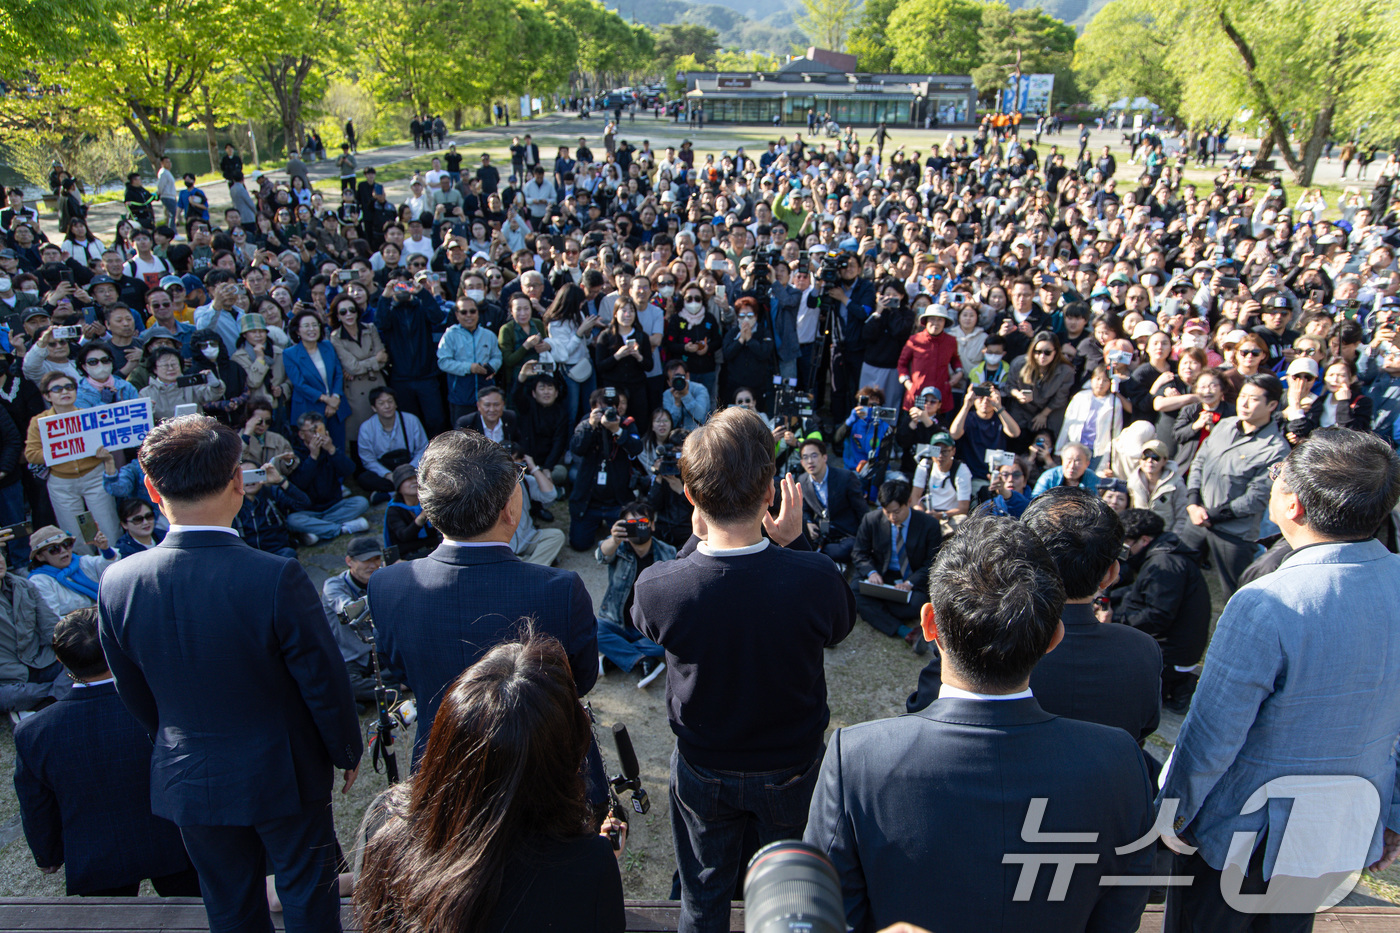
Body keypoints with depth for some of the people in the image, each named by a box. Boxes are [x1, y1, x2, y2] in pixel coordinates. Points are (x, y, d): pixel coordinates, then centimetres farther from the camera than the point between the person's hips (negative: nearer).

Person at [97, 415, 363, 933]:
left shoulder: (117, 583, -15)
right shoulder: (277, 578, -29)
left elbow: (134, 694, 1)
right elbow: (324, 681, -18)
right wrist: (348, 750, 0)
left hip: (185, 779, 4)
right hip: (281, 774, -4)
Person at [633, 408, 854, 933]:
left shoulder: (657, 588, -31)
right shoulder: (815, 579, -33)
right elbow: (839, 628, -8)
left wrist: (698, 538, -8)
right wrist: (794, 544, -7)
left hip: (703, 771, 1)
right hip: (791, 769, 0)